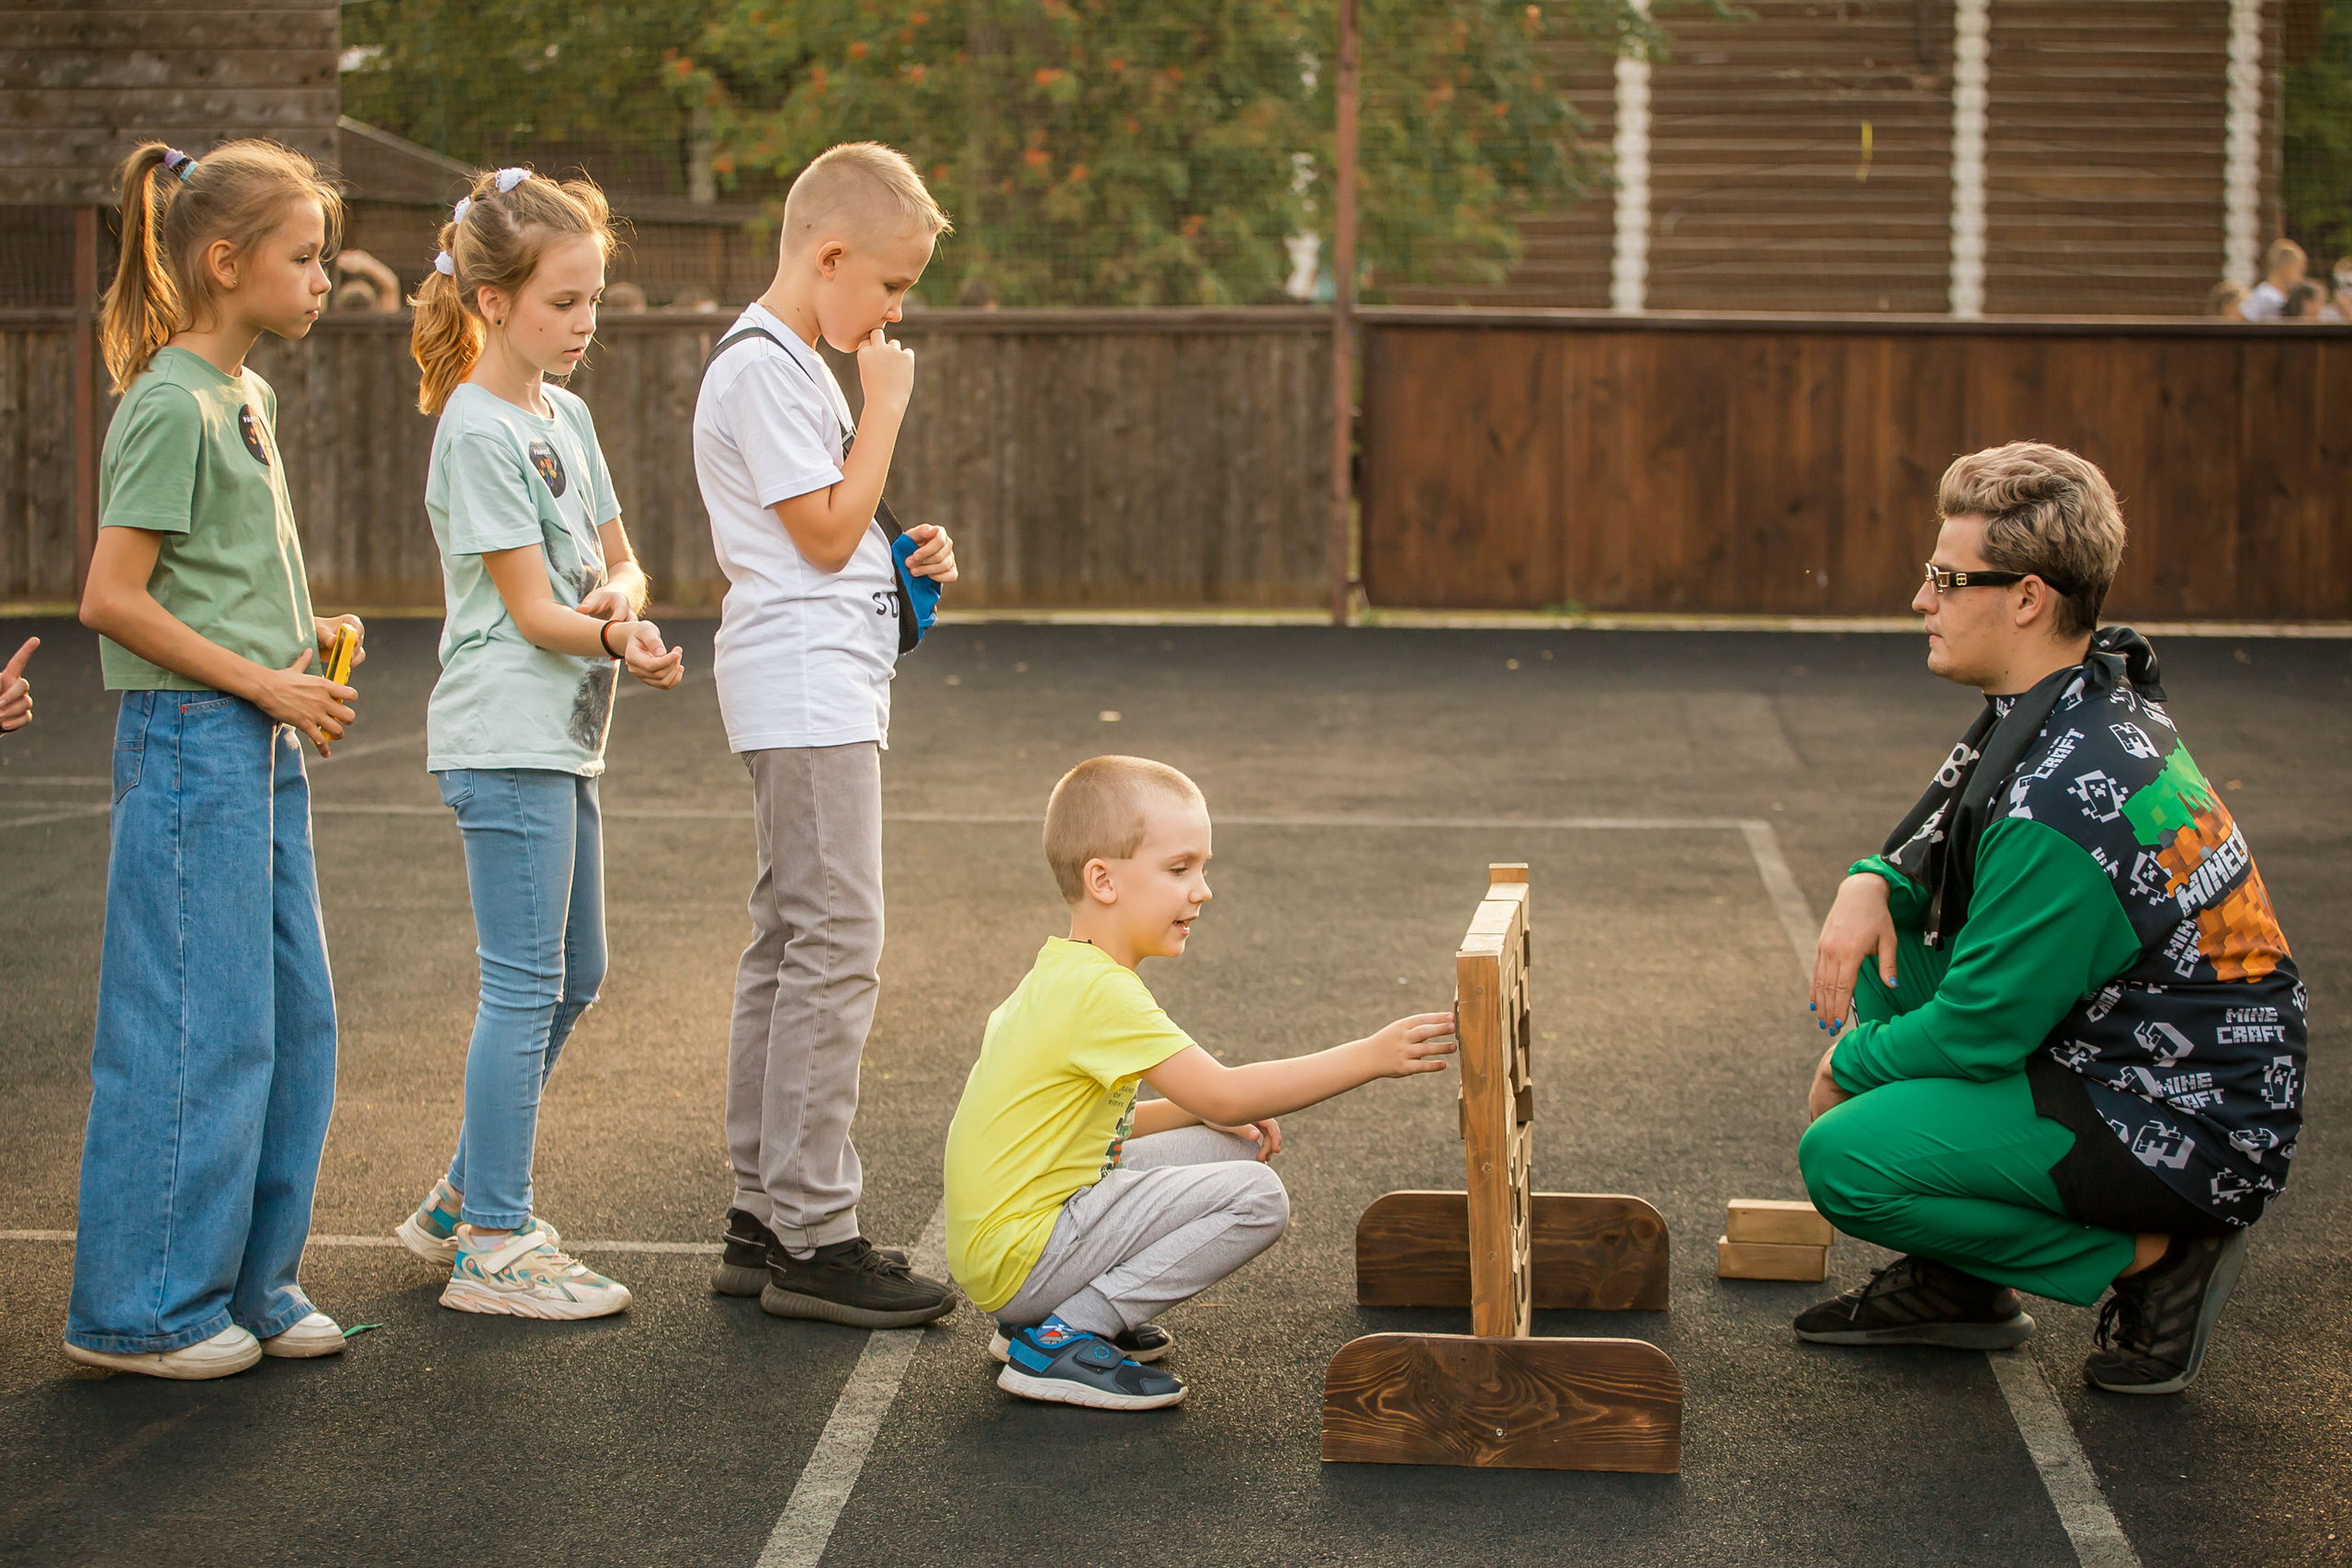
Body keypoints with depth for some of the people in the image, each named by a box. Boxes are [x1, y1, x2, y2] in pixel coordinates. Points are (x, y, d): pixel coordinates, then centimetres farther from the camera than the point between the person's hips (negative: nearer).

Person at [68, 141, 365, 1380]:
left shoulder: (247, 398, 15)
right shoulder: (171, 406, -13)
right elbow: (112, 600, -18)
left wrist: (304, 640, 7)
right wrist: (261, 681, -16)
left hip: (261, 743, 9)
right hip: (193, 742, -9)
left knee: (292, 1020, 11)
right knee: (199, 1030, -4)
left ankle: (248, 1281, 21)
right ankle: (142, 1307, 6)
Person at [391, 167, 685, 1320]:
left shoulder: (567, 417, 13)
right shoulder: (478, 432, -13)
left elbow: (619, 565, 13)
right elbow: (531, 611, -16)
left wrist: (618, 599, -9)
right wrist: (629, 650, -26)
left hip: (564, 736, 9)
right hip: (504, 737, -9)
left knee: (573, 978, 15)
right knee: (527, 987, -6)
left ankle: (466, 1199, 26)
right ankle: (493, 1247, 0)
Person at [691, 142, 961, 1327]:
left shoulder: (790, 364, 20)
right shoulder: (763, 366, -13)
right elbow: (828, 531, -16)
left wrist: (907, 555, 10)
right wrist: (886, 408, -8)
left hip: (825, 686, 11)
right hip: (807, 692, -11)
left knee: (790, 949, 12)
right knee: (834, 950, -11)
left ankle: (764, 1218, 18)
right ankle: (812, 1239, -8)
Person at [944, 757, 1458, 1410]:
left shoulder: (1063, 976, 14)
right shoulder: (1099, 990, -19)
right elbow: (1222, 1094, -23)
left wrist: (1205, 1110, 6)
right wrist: (1370, 1056, -21)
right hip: (1019, 1253, -10)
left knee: (1233, 1147, 15)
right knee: (1255, 1197, -16)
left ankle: (1035, 1320, 11)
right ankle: (1059, 1341, -12)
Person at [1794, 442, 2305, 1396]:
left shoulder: (2061, 800, -28)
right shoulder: (2098, 701, 3)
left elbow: (1977, 1032, -21)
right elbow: (1939, 849, 18)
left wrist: (1850, 1065, -2)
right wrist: (1873, 882, -4)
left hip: (2188, 1134, -10)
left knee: (1841, 1159, -18)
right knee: (1871, 953, 11)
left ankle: (2151, 1258, -4)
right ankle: (1957, 1284, 16)